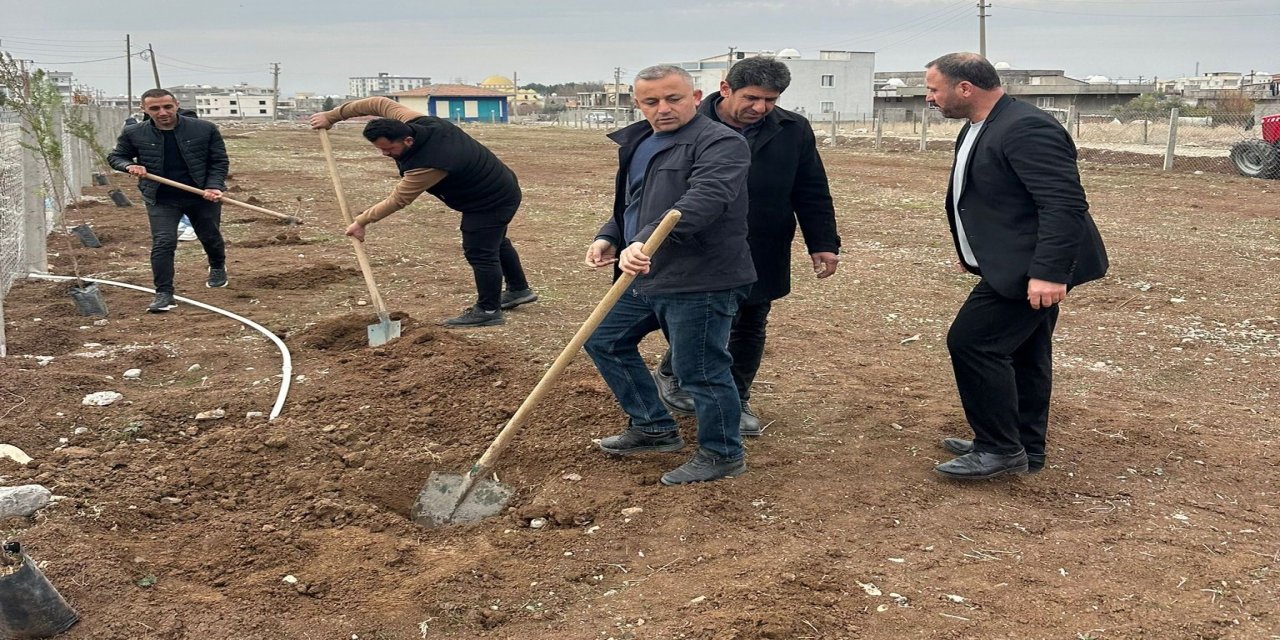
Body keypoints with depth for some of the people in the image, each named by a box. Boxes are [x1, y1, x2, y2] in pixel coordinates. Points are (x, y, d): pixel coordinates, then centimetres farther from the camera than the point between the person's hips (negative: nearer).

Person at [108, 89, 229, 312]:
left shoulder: (205, 129, -9)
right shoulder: (133, 134, -5)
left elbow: (220, 161, -3)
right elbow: (115, 156, 9)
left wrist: (214, 186, -18)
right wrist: (129, 166, -14)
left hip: (202, 195, 1)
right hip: (161, 199, 0)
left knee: (210, 237, 18)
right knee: (163, 242, -13)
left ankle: (218, 268, 49)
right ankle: (164, 294, -7)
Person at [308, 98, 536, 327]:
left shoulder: (426, 167, -36)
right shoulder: (412, 122, -13)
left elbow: (396, 201, -25)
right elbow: (379, 103, 0)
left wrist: (361, 222, -13)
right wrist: (333, 115, 3)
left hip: (490, 202, -10)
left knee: (479, 253, -7)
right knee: (495, 242, 25)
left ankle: (488, 311, 4)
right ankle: (518, 290, 41)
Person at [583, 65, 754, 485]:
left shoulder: (720, 144, -14)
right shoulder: (638, 143, 15)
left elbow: (702, 202, -30)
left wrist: (644, 242, -41)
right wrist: (609, 237, 6)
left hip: (701, 283, -9)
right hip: (644, 278, 10)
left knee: (699, 371, -3)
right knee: (604, 341, 17)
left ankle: (723, 455, 18)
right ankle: (654, 429, 30)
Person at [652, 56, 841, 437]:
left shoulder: (794, 131, 0)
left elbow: (812, 194, 4)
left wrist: (822, 243, -1)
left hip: (763, 256, 4)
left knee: (751, 327, 13)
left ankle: (737, 400, 30)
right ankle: (670, 374, 31)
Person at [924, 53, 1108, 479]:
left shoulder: (1026, 129, -22)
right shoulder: (979, 128, 11)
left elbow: (1065, 204, -27)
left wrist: (1049, 271, -32)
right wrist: (970, 251, 26)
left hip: (1031, 268, -11)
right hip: (1019, 265, 11)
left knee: (972, 342, -10)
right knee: (1021, 353, 16)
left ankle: (1001, 449, 0)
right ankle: (1024, 449, 27)